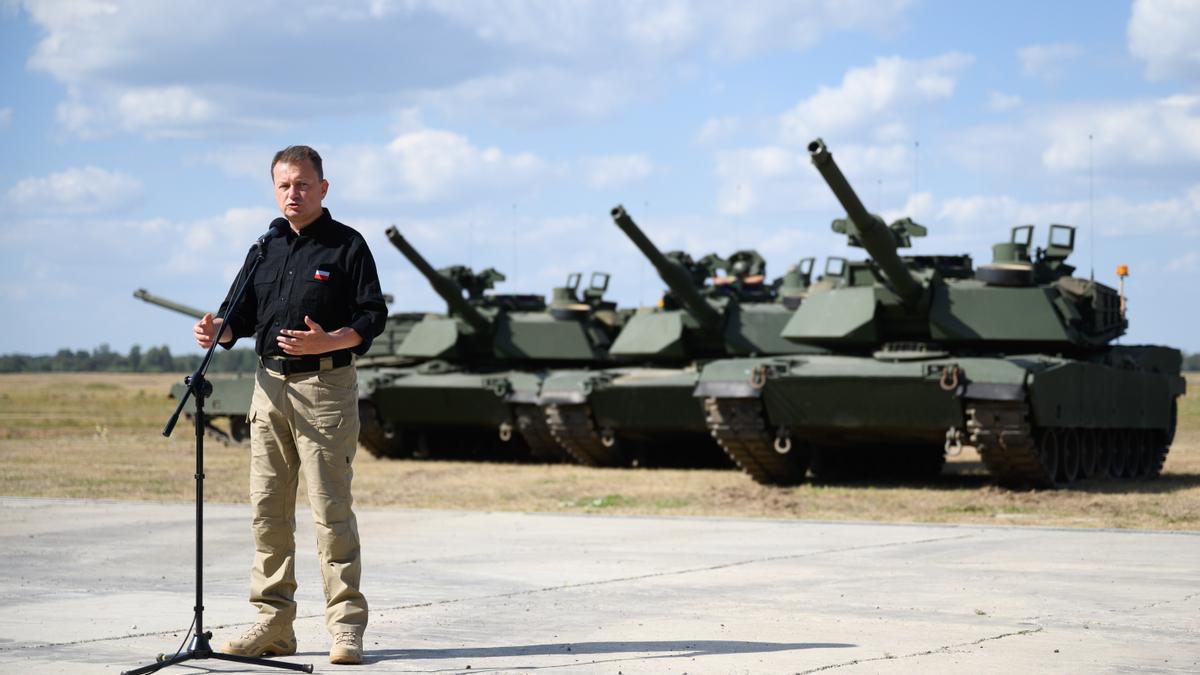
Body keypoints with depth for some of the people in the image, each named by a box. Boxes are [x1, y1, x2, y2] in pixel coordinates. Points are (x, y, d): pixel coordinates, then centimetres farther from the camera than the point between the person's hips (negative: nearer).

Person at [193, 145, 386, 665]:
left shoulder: (347, 245, 0)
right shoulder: (266, 249, 17)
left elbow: (373, 316, -5)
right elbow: (242, 314, 19)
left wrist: (327, 342, -22)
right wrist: (217, 330, -3)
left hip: (326, 385, -6)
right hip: (269, 383, 6)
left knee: (331, 507, -7)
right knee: (268, 508, 5)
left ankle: (346, 625, -3)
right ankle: (273, 623, 12)